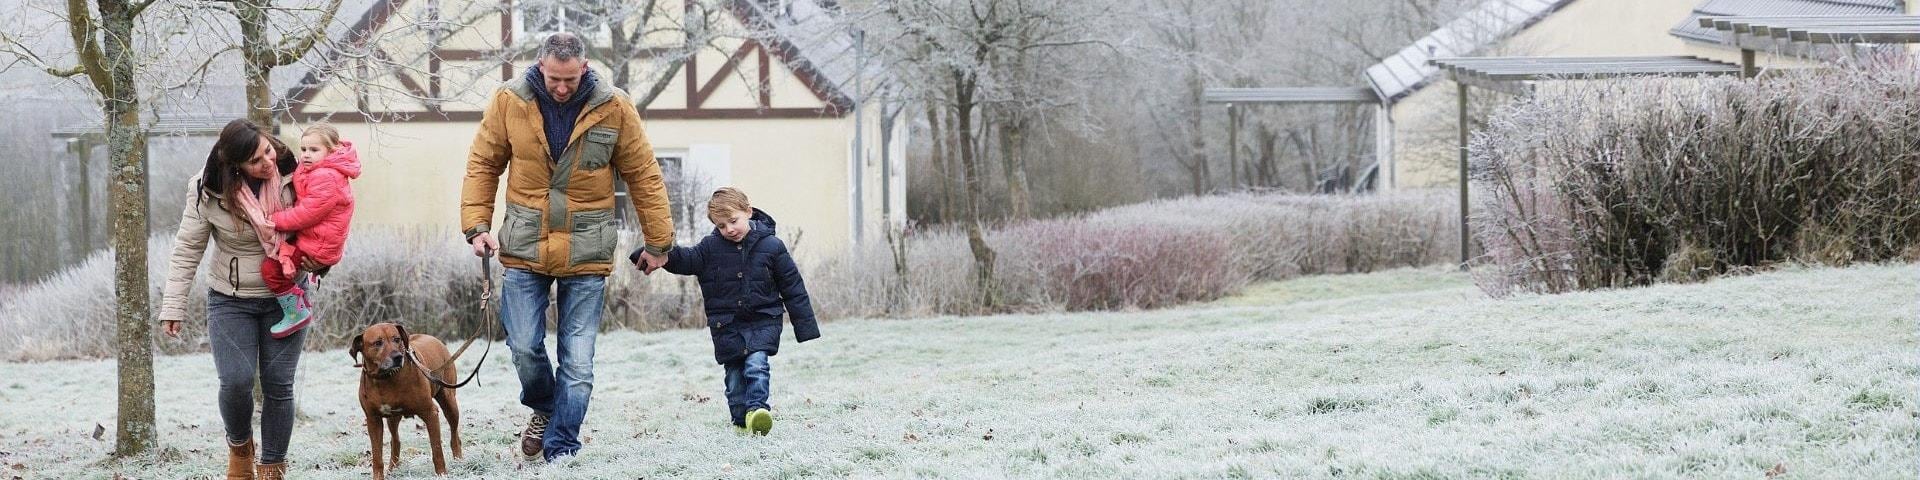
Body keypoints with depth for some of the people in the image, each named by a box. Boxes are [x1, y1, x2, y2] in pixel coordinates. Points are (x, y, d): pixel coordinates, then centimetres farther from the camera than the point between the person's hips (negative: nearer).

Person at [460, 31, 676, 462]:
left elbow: (644, 177, 3)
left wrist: (658, 242, 6)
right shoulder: (509, 102, -4)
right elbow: (483, 165, 5)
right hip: (524, 248, 1)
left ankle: (561, 451, 8)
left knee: (578, 361, -1)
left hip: (586, 253, -1)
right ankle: (544, 408, 29)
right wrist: (477, 225, -4)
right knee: (524, 347, -2)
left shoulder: (614, 109, -6)